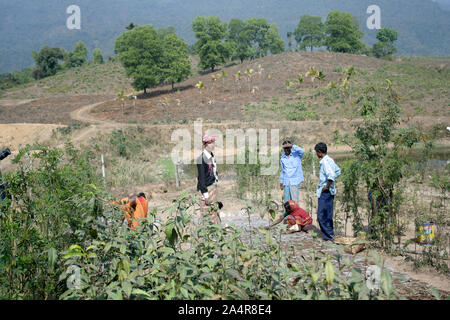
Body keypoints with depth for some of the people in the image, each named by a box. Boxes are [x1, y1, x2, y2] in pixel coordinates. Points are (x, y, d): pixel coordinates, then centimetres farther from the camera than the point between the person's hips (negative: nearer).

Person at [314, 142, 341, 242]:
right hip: (330, 192, 10)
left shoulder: (325, 162, -19)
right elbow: (338, 171, 26)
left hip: (325, 192, -10)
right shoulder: (330, 160, 11)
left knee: (322, 216, -6)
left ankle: (328, 237, -3)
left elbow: (331, 175, -32)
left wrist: (327, 186, -19)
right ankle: (330, 236, 23)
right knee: (327, 215, 16)